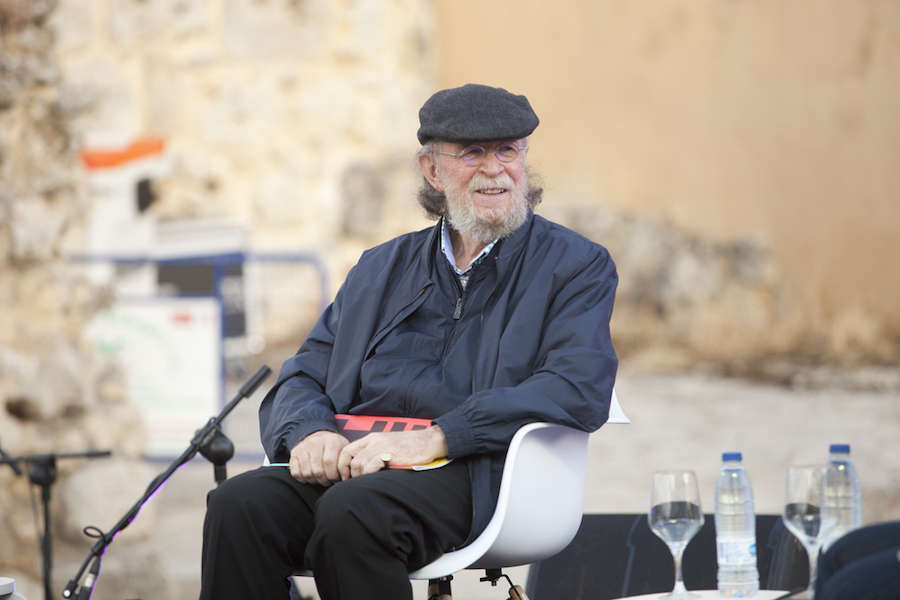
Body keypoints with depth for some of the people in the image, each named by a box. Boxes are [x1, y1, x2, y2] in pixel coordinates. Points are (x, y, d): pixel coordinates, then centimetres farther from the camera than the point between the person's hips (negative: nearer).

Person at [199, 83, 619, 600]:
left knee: (350, 511, -36)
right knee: (240, 504, -27)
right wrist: (310, 431, -6)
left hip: (469, 473, -4)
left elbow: (579, 390, -8)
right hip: (352, 462, 4)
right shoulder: (383, 268, 25)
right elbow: (303, 377, 22)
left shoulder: (577, 266, 9)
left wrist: (434, 439, -17)